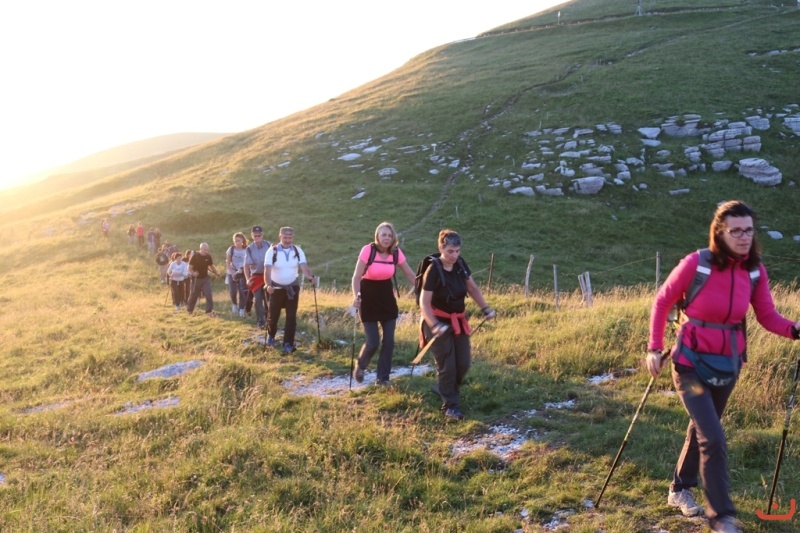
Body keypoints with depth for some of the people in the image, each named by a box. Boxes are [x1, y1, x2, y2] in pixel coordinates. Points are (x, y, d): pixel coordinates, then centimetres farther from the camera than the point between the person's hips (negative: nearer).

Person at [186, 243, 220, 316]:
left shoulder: (208, 256, -5)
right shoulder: (195, 256, -14)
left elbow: (212, 266, 9)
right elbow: (189, 268, -11)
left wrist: (216, 273, -9)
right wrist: (193, 273, -32)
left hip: (206, 278, 2)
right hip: (197, 279, -2)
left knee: (208, 294, -14)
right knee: (194, 295, 10)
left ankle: (209, 311, -10)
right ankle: (189, 310, 32)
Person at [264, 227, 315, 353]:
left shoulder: (297, 251, -4)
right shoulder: (273, 251, -12)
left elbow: (304, 266, -16)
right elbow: (267, 270, -20)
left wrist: (310, 276, -37)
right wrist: (268, 285, -36)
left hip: (292, 287, 2)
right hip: (276, 288, -2)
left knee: (291, 317, -2)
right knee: (273, 315, 8)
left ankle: (288, 344, 5)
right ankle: (270, 335, 38)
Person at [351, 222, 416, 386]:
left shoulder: (396, 252, -7)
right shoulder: (368, 250, -19)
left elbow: (410, 275, 1)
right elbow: (357, 276, -18)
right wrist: (356, 296, -33)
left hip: (387, 297, 4)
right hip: (368, 298, -4)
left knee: (389, 341, 2)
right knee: (373, 342, -8)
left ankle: (383, 377, 17)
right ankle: (359, 367, 23)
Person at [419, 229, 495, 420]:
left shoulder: (460, 265, -4)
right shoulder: (433, 270, -21)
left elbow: (472, 287, 12)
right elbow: (424, 303, -22)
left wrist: (485, 308, 2)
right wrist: (434, 325, -35)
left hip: (458, 321, 6)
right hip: (440, 323, -6)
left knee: (464, 363, 9)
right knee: (447, 365, -3)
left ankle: (447, 391, 35)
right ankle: (450, 406, 11)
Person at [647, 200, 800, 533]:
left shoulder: (755, 270, -5)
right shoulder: (696, 263, -18)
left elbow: (767, 315, -3)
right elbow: (662, 302, -8)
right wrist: (655, 348, -11)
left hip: (729, 363, 5)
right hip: (692, 363, -5)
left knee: (701, 429, 20)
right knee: (714, 440, -9)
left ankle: (680, 489, 41)